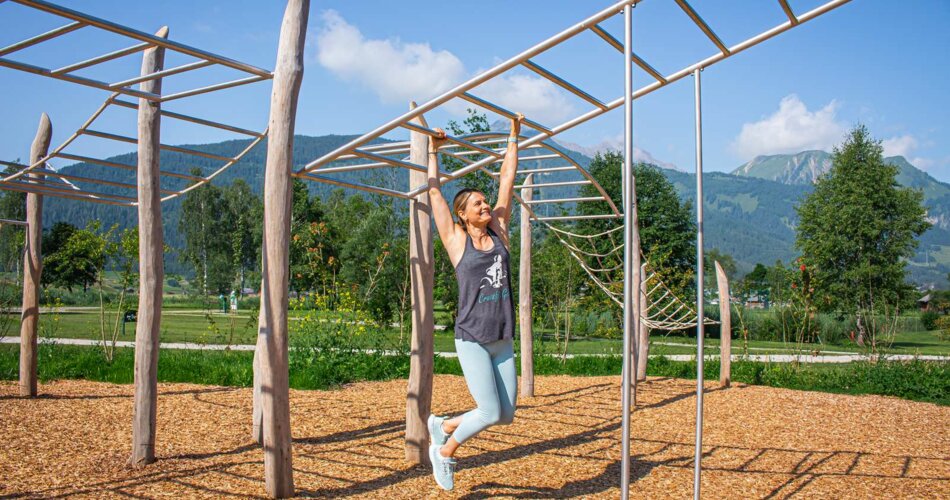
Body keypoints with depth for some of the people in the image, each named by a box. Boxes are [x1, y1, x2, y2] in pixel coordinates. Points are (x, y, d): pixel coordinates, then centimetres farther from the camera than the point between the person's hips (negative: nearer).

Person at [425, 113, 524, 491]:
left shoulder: (498, 231, 8)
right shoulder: (456, 240, -2)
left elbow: (506, 180, 11)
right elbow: (434, 191, 3)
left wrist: (514, 137, 14)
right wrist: (433, 151, 9)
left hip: (503, 342, 5)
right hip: (472, 340, -5)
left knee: (506, 414, 7)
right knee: (490, 412, -9)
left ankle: (444, 425, 30)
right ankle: (444, 451, 18)